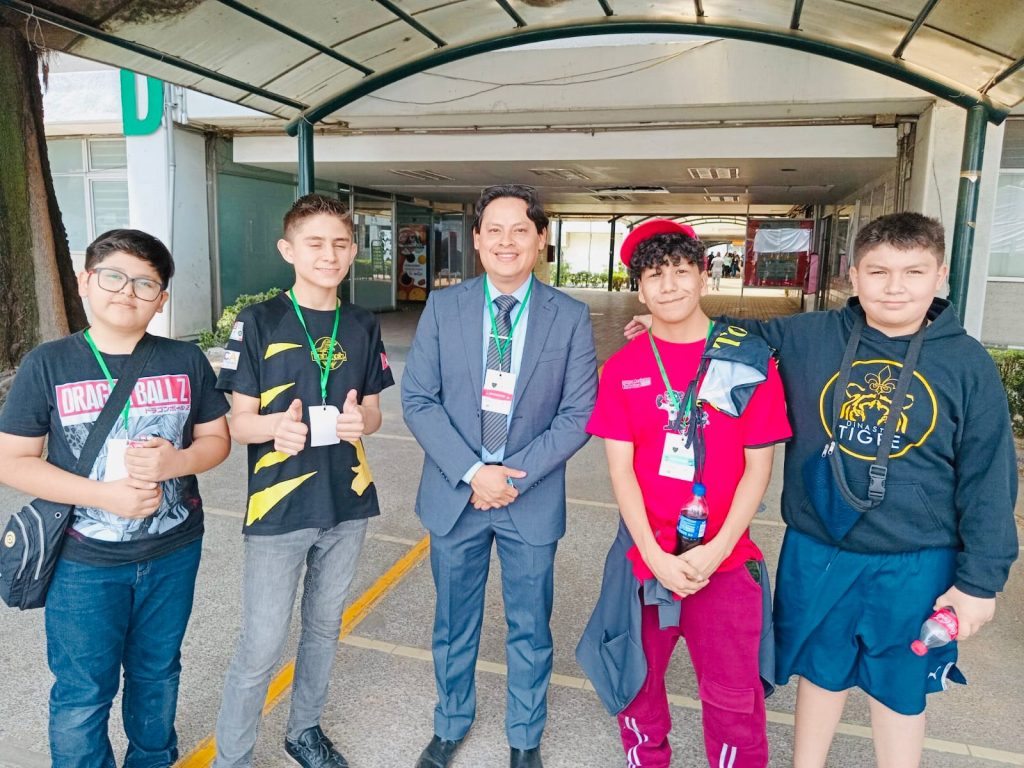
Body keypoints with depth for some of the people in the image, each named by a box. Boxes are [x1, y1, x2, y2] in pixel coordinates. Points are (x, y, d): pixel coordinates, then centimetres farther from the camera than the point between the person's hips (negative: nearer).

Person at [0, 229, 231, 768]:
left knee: (157, 674, 21)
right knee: (83, 695, 11)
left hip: (174, 553, 3)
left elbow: (216, 438, 3)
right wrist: (104, 495, -21)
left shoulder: (185, 361, -3)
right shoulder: (47, 365, -8)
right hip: (84, 562, -2)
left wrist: (176, 461, -20)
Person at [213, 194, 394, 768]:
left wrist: (360, 420, -14)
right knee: (262, 646, 1)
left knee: (325, 627, 19)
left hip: (347, 504, 4)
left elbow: (373, 413, 9)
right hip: (280, 506, -4)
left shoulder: (363, 327, 4)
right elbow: (239, 421, -6)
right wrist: (278, 424, -28)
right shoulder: (259, 322, -8)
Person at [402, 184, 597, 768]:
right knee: (454, 624, 18)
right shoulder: (443, 307, -3)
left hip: (532, 499, 0)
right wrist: (471, 472, -16)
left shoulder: (571, 316, -5)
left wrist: (515, 476, -15)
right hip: (455, 493, 1)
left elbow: (578, 413, -7)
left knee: (530, 630, 16)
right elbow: (419, 400, -6)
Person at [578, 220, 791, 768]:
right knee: (638, 680, 19)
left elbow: (758, 465, -5)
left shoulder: (749, 359, -6)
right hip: (644, 556, 2)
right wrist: (655, 555, -13)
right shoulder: (622, 369, -2)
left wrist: (715, 549, -13)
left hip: (723, 561, -1)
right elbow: (619, 467, -4)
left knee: (733, 695, 9)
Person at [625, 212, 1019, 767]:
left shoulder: (967, 363, -7)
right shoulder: (808, 338, -7)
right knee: (820, 671, 20)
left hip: (915, 565, -1)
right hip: (816, 552, 1)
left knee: (898, 687, 18)